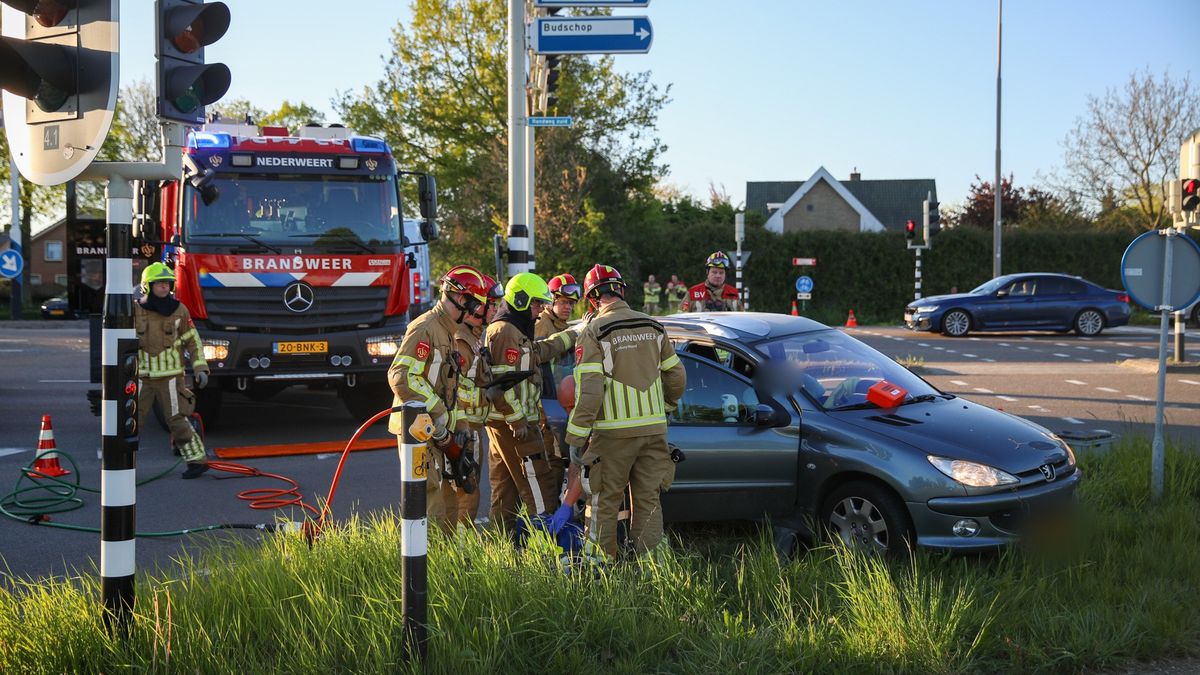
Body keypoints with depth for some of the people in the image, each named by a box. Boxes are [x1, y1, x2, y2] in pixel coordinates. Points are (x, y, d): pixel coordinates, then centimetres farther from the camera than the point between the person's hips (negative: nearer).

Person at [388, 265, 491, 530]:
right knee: (430, 497, -13)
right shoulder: (425, 328, -14)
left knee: (449, 496, 16)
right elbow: (401, 376, -24)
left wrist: (461, 426, 14)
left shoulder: (450, 333, 18)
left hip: (439, 430, 10)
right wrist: (439, 415, -22)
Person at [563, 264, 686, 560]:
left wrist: (576, 438, -13)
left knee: (604, 502, 7)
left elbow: (589, 390, -16)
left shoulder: (594, 332, -9)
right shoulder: (652, 326, 8)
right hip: (654, 428, 5)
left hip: (614, 433, -5)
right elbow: (676, 376, 13)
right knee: (648, 501, 12)